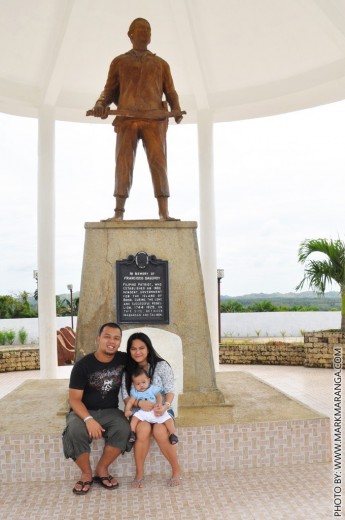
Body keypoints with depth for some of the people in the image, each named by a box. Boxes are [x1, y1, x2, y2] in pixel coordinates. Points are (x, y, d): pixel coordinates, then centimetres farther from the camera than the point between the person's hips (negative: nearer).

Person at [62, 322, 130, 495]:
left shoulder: (124, 359, -3)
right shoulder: (83, 365, -11)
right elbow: (74, 399, -12)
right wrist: (89, 419, -31)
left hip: (110, 412, 2)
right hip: (84, 412, -2)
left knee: (124, 428, -30)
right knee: (75, 431, -35)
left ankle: (101, 470, -7)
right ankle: (86, 474, -9)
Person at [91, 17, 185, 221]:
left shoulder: (161, 64, 21)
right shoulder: (119, 62, 19)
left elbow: (171, 93, 13)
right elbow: (110, 91, 13)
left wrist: (177, 111, -8)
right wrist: (100, 104, -9)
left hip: (154, 120, 0)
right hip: (127, 120, 0)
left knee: (159, 163, -12)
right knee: (123, 164, -11)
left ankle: (164, 213, -16)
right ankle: (119, 213, -12)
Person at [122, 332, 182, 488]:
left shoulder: (161, 366, -5)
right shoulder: (127, 370, 2)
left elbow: (170, 391, -6)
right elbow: (125, 397, -3)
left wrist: (166, 405, -27)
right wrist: (139, 403, -24)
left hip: (161, 410, -1)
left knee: (159, 432, -32)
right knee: (143, 429, -32)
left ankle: (177, 471, -10)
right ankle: (139, 474, -13)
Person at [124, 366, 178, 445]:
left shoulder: (153, 388, 2)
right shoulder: (135, 392, 6)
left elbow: (159, 396, -3)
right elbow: (130, 401, 2)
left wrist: (159, 404, -22)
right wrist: (127, 410, -15)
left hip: (156, 411, -1)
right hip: (143, 412, 1)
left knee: (168, 419, -18)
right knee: (135, 417, -24)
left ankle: (172, 434, -7)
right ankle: (132, 433, -14)